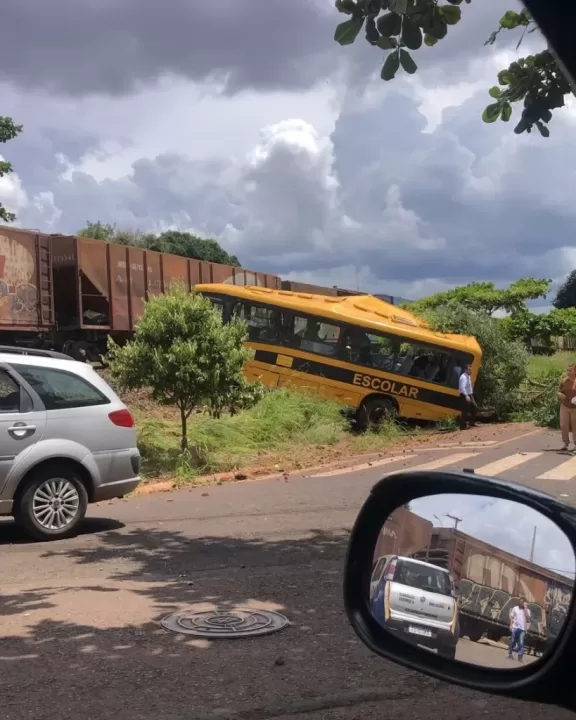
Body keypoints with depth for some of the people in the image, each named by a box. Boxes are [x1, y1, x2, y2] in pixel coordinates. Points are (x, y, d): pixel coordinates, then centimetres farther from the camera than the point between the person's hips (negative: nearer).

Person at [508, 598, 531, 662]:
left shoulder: (527, 610, 5)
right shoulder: (515, 608, 7)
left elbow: (528, 617, -13)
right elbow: (511, 617, 9)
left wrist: (525, 608, -11)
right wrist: (511, 625, -2)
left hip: (522, 629, -1)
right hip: (515, 627, 1)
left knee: (521, 643, -7)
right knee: (512, 641, 5)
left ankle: (520, 657, -6)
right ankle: (510, 654, 16)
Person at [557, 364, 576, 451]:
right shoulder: (563, 381, 0)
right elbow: (559, 392, 6)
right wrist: (560, 395, -17)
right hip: (564, 406, 3)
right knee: (564, 425, 0)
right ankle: (565, 443, 12)